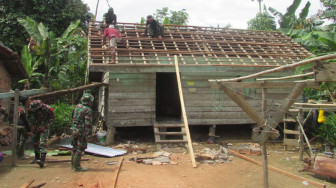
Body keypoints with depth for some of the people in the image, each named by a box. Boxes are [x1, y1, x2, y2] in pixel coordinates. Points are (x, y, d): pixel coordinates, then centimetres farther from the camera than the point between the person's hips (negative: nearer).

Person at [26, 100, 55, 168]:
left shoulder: (47, 108, -25)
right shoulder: (30, 109, -13)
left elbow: (52, 118, -11)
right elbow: (28, 117, 7)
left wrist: (44, 126, -17)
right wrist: (31, 126, -4)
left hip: (44, 127, -5)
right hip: (35, 127, 5)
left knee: (43, 143, -16)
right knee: (35, 142, 12)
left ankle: (42, 160, -23)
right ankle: (37, 158, 29)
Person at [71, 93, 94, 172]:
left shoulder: (77, 106, 5)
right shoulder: (88, 110, -17)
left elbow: (73, 116, 21)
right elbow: (88, 123, -21)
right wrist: (89, 134, -19)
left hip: (74, 129, 8)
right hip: (82, 132, -8)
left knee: (75, 148, 17)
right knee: (80, 149, 0)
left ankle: (73, 165, 26)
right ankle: (76, 166, 3)